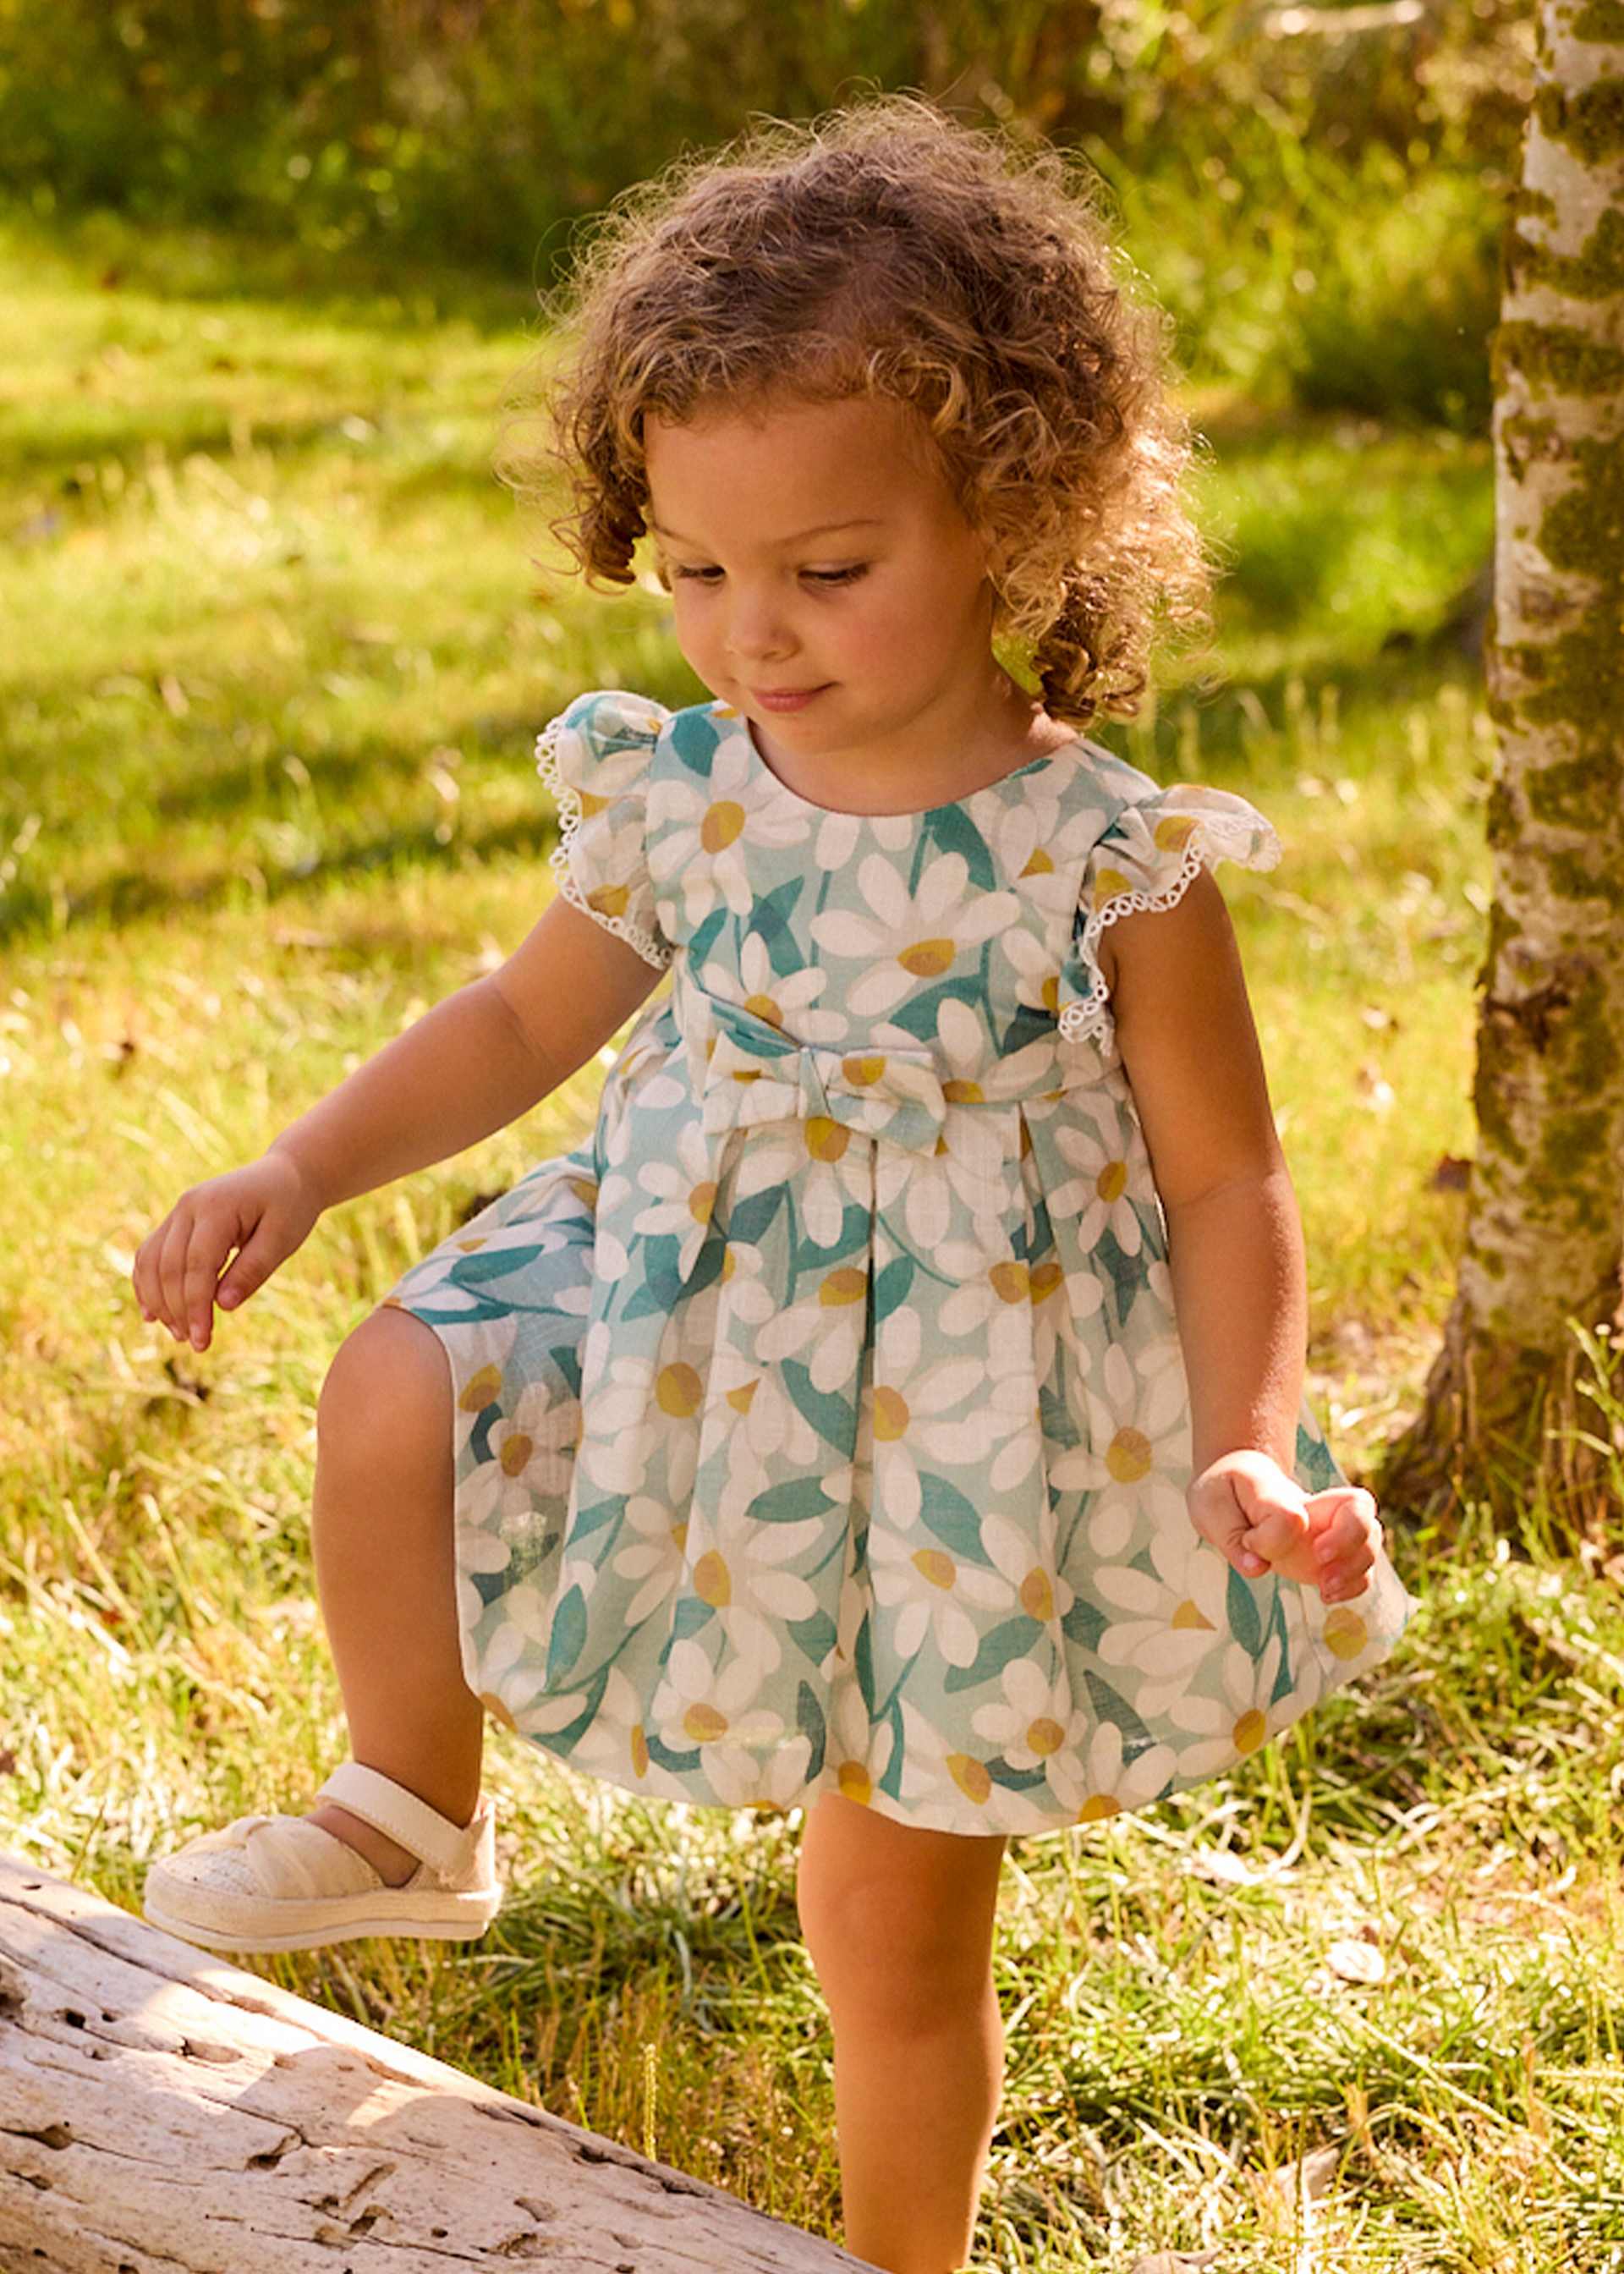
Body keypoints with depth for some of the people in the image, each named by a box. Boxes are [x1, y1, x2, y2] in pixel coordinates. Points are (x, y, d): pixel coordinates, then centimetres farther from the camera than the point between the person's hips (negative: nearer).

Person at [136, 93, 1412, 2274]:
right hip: (682, 1340, 3)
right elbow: (523, 1021, 9)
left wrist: (1259, 1445, -24)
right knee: (402, 1397, -24)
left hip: (954, 1454, -3)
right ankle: (407, 1821, 3)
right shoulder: (680, 799, -7)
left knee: (900, 1933, 8)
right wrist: (302, 1170, -3)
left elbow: (1226, 1183, -10)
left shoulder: (1110, 862, -18)